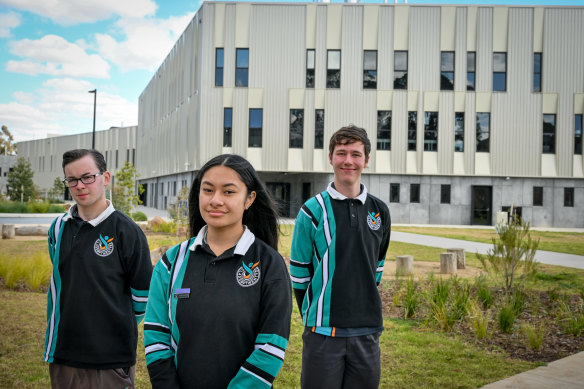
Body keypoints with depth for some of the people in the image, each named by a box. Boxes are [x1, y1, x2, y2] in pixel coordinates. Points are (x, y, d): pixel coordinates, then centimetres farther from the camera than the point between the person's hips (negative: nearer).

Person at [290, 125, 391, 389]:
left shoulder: (379, 211, 7)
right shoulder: (313, 210, -5)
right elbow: (298, 274, -1)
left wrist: (364, 313, 13)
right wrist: (313, 318, 1)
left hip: (367, 332, 4)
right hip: (323, 333, -3)